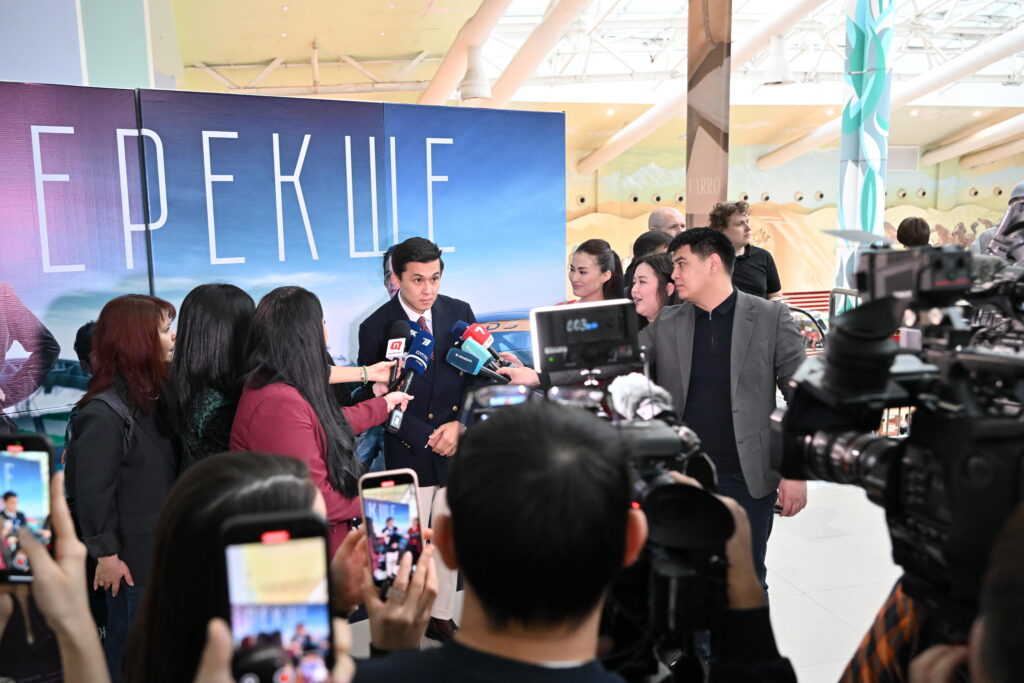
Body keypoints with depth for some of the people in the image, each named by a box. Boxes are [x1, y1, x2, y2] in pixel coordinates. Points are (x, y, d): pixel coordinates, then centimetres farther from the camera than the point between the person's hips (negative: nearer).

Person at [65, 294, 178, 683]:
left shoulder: (150, 397, 8)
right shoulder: (104, 412, -21)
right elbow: (92, 491, -20)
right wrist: (105, 553, -15)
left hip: (155, 546, 8)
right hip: (130, 553, -8)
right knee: (127, 647, 9)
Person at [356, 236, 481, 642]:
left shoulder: (460, 312, 0)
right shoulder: (376, 327, -9)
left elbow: (477, 374, 3)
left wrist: (459, 425, -11)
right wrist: (427, 437, -13)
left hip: (458, 445, 4)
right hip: (409, 451, -3)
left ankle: (442, 616, 32)